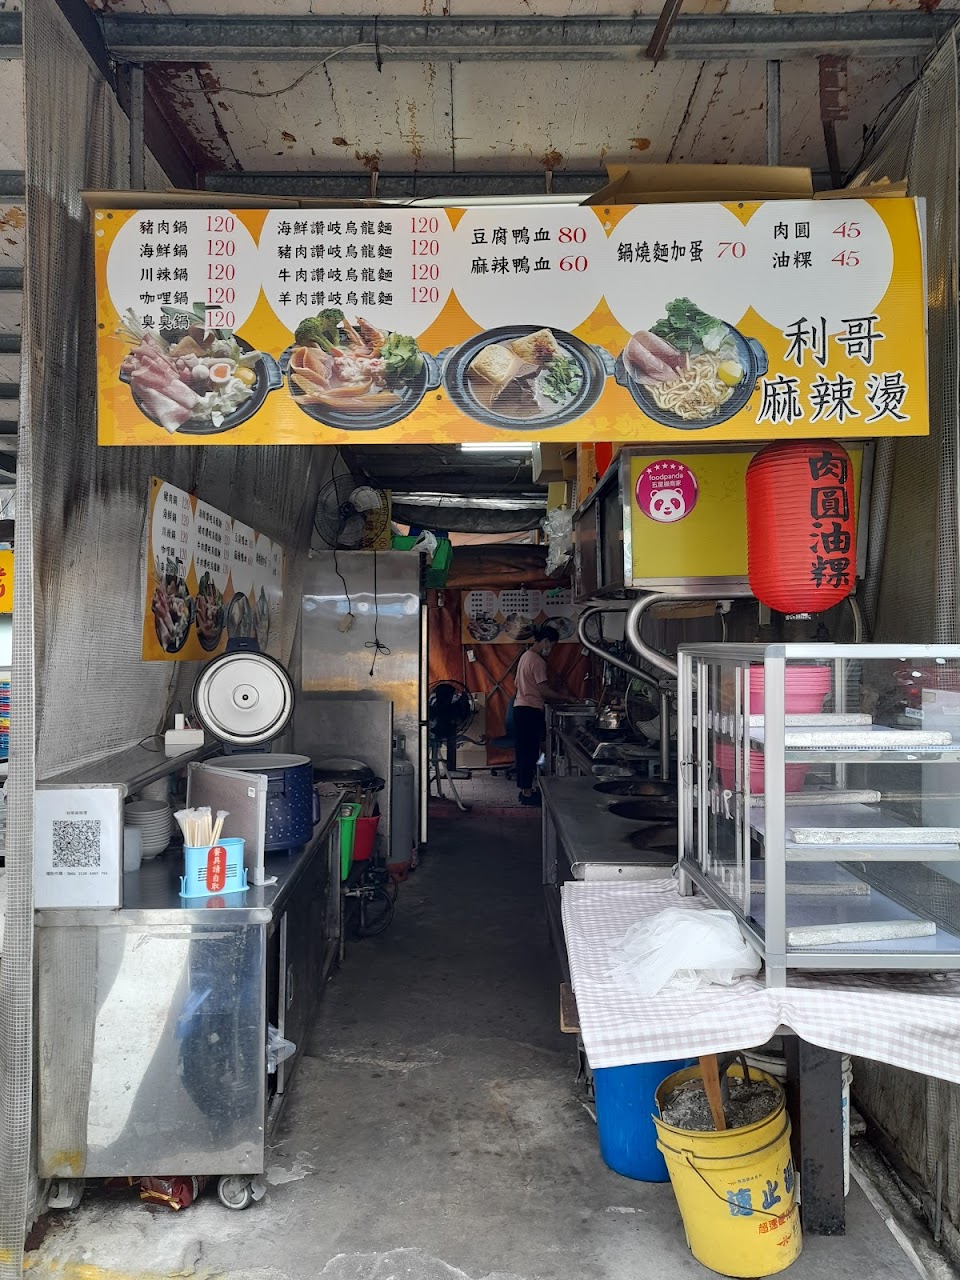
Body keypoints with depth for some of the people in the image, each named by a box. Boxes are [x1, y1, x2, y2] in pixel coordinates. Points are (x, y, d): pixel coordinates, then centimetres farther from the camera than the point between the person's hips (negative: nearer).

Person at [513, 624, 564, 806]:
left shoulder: (526, 656, 16)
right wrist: (563, 697, -3)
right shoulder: (537, 661, -15)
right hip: (531, 711, -10)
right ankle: (527, 793, 0)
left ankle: (524, 790, 19)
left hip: (520, 708, 10)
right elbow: (544, 690, -17)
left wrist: (554, 699, 18)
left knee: (523, 751, 13)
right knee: (530, 752, -4)